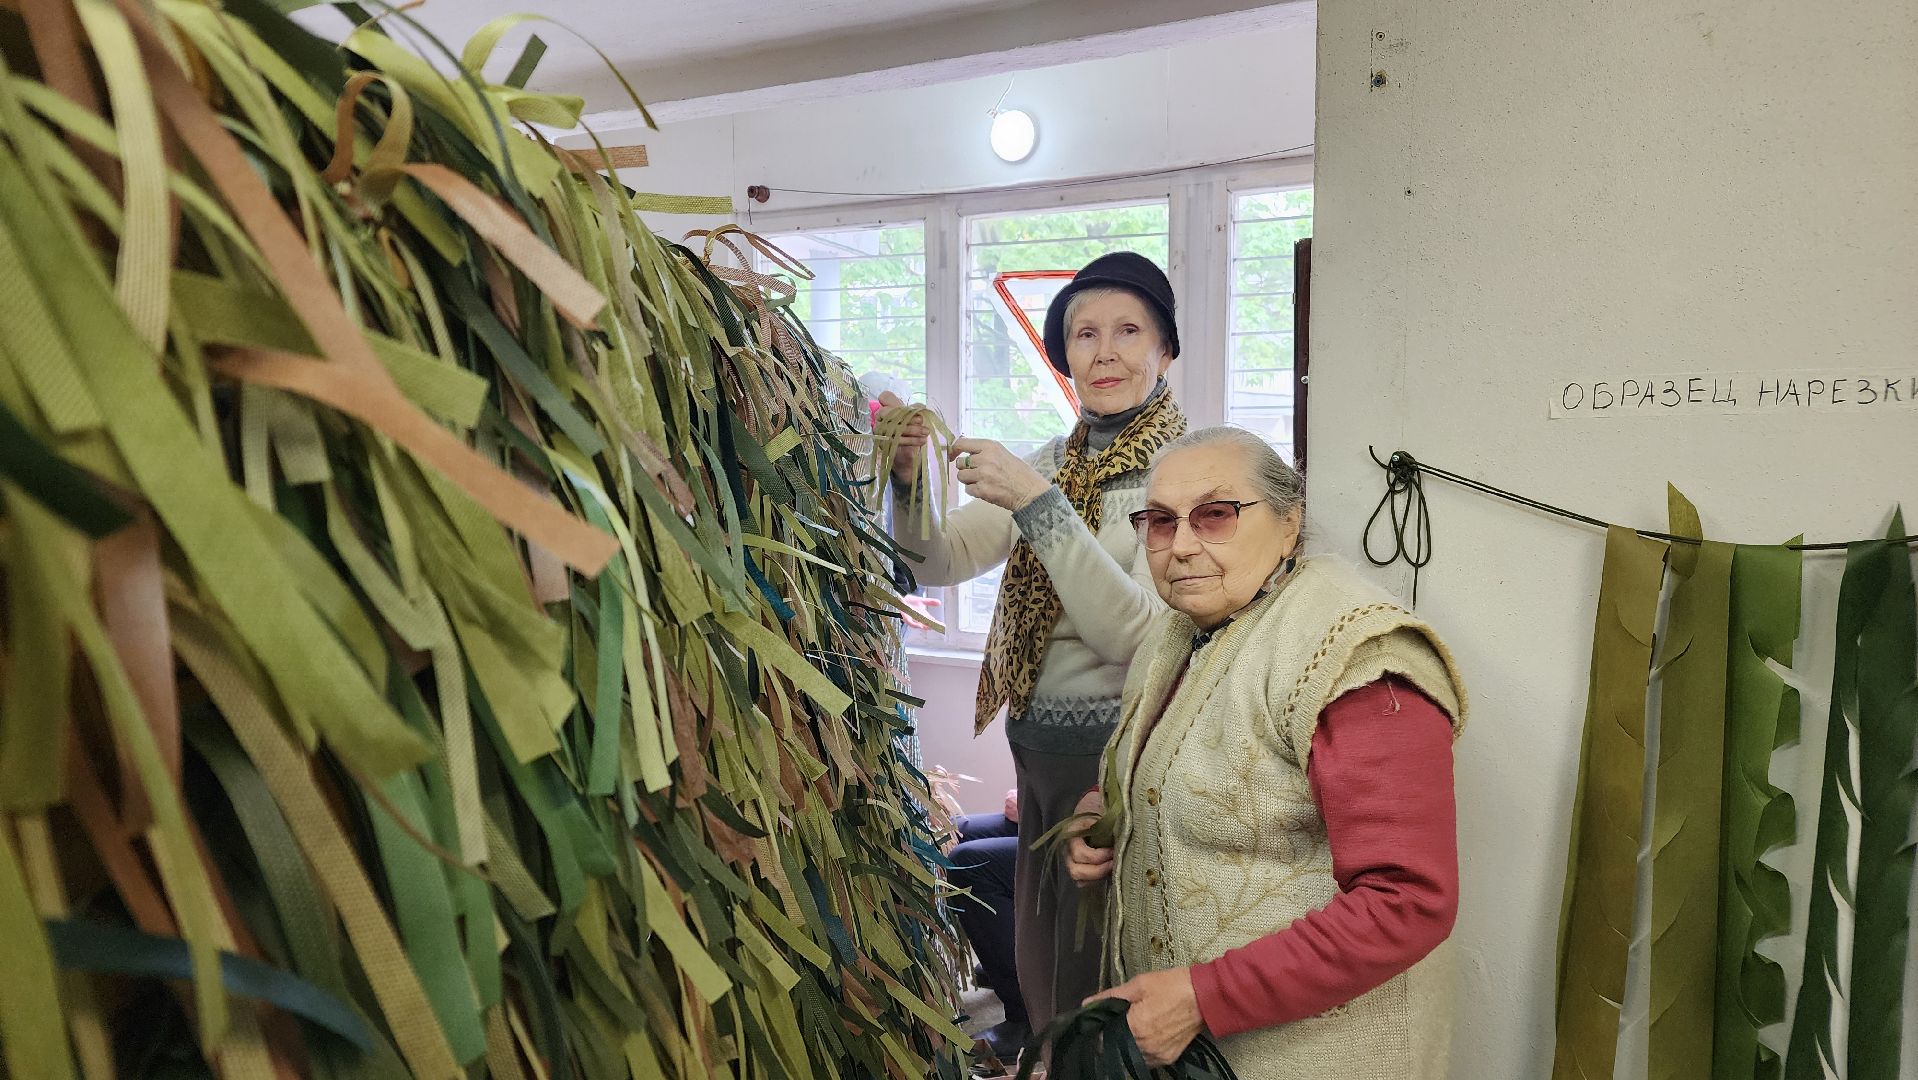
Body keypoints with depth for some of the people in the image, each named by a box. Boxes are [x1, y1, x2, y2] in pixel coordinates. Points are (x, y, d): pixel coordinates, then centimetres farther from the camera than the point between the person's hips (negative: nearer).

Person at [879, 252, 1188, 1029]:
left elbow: (1133, 634, -23)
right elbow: (936, 561, 4)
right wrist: (908, 480, -15)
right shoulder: (1051, 463, 8)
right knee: (1041, 980, 20)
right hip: (1038, 755, 6)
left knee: (1100, 997, 9)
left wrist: (1039, 503, -28)